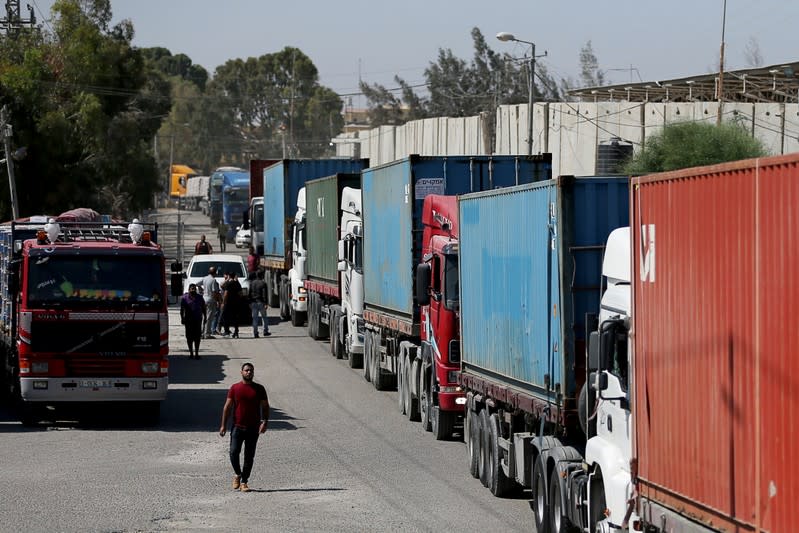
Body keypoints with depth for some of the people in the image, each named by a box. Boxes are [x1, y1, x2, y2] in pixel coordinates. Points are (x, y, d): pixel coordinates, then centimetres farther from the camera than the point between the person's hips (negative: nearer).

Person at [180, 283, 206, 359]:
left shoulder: (199, 298, 9)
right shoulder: (185, 298, 1)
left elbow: (203, 308, 13)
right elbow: (182, 309, 0)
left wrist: (205, 317, 9)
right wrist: (182, 318, -7)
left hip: (198, 319, 2)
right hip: (189, 320, -2)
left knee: (197, 336, 1)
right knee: (189, 336, 4)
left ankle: (196, 353, 8)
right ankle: (191, 353, 13)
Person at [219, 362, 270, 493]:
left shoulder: (259, 389, 5)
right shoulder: (235, 388, 4)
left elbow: (265, 407, 7)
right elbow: (227, 407, 5)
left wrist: (264, 422, -9)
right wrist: (223, 425, -1)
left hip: (253, 428, 1)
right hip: (237, 427, -1)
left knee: (249, 457, 2)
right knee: (234, 453, -11)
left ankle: (244, 482, 10)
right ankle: (237, 474, 13)